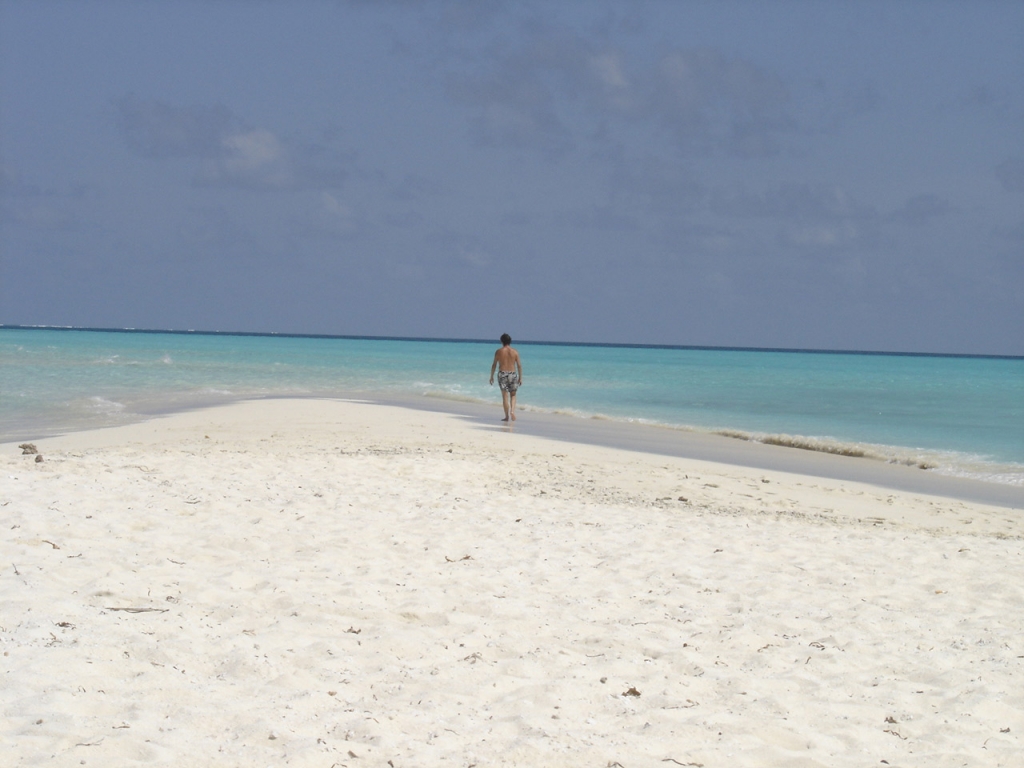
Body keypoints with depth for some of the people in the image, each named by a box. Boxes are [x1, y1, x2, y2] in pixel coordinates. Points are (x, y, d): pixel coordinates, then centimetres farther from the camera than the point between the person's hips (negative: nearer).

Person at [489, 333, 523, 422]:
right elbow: (519, 365, 2)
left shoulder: (499, 352, 0)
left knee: (505, 396, 2)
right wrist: (520, 378, 8)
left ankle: (507, 416, 2)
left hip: (502, 374, -1)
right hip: (513, 374, 1)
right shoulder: (515, 352, 3)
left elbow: (494, 365, 2)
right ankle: (512, 410, -8)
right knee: (513, 395, 14)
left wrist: (492, 376, 10)